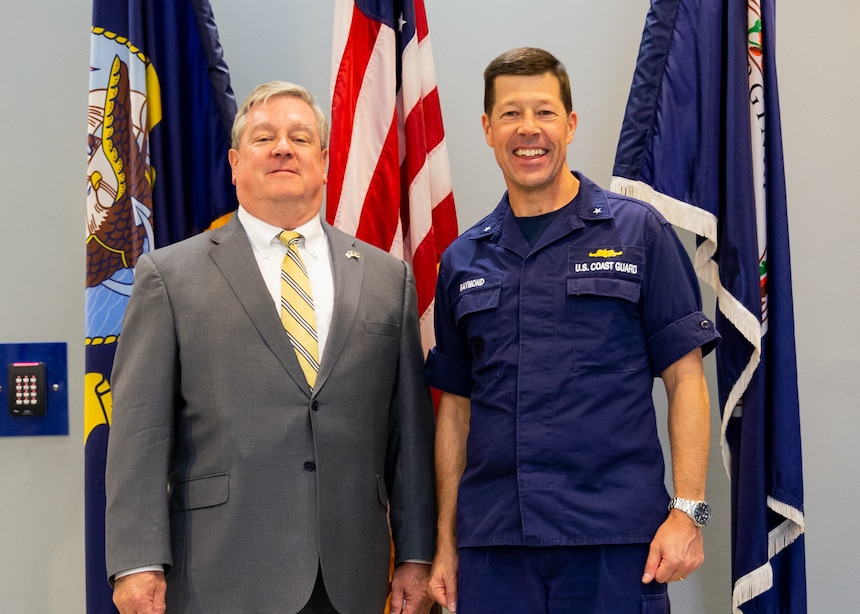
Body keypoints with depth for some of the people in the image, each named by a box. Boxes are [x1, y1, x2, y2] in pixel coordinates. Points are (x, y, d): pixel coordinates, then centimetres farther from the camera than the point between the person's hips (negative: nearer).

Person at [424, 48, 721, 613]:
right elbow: (457, 405, 13)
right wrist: (446, 543, 10)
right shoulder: (464, 260, 11)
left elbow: (685, 378, 0)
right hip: (492, 543, 3)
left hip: (616, 540, -3)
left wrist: (688, 510, -9)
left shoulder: (638, 232, 2)